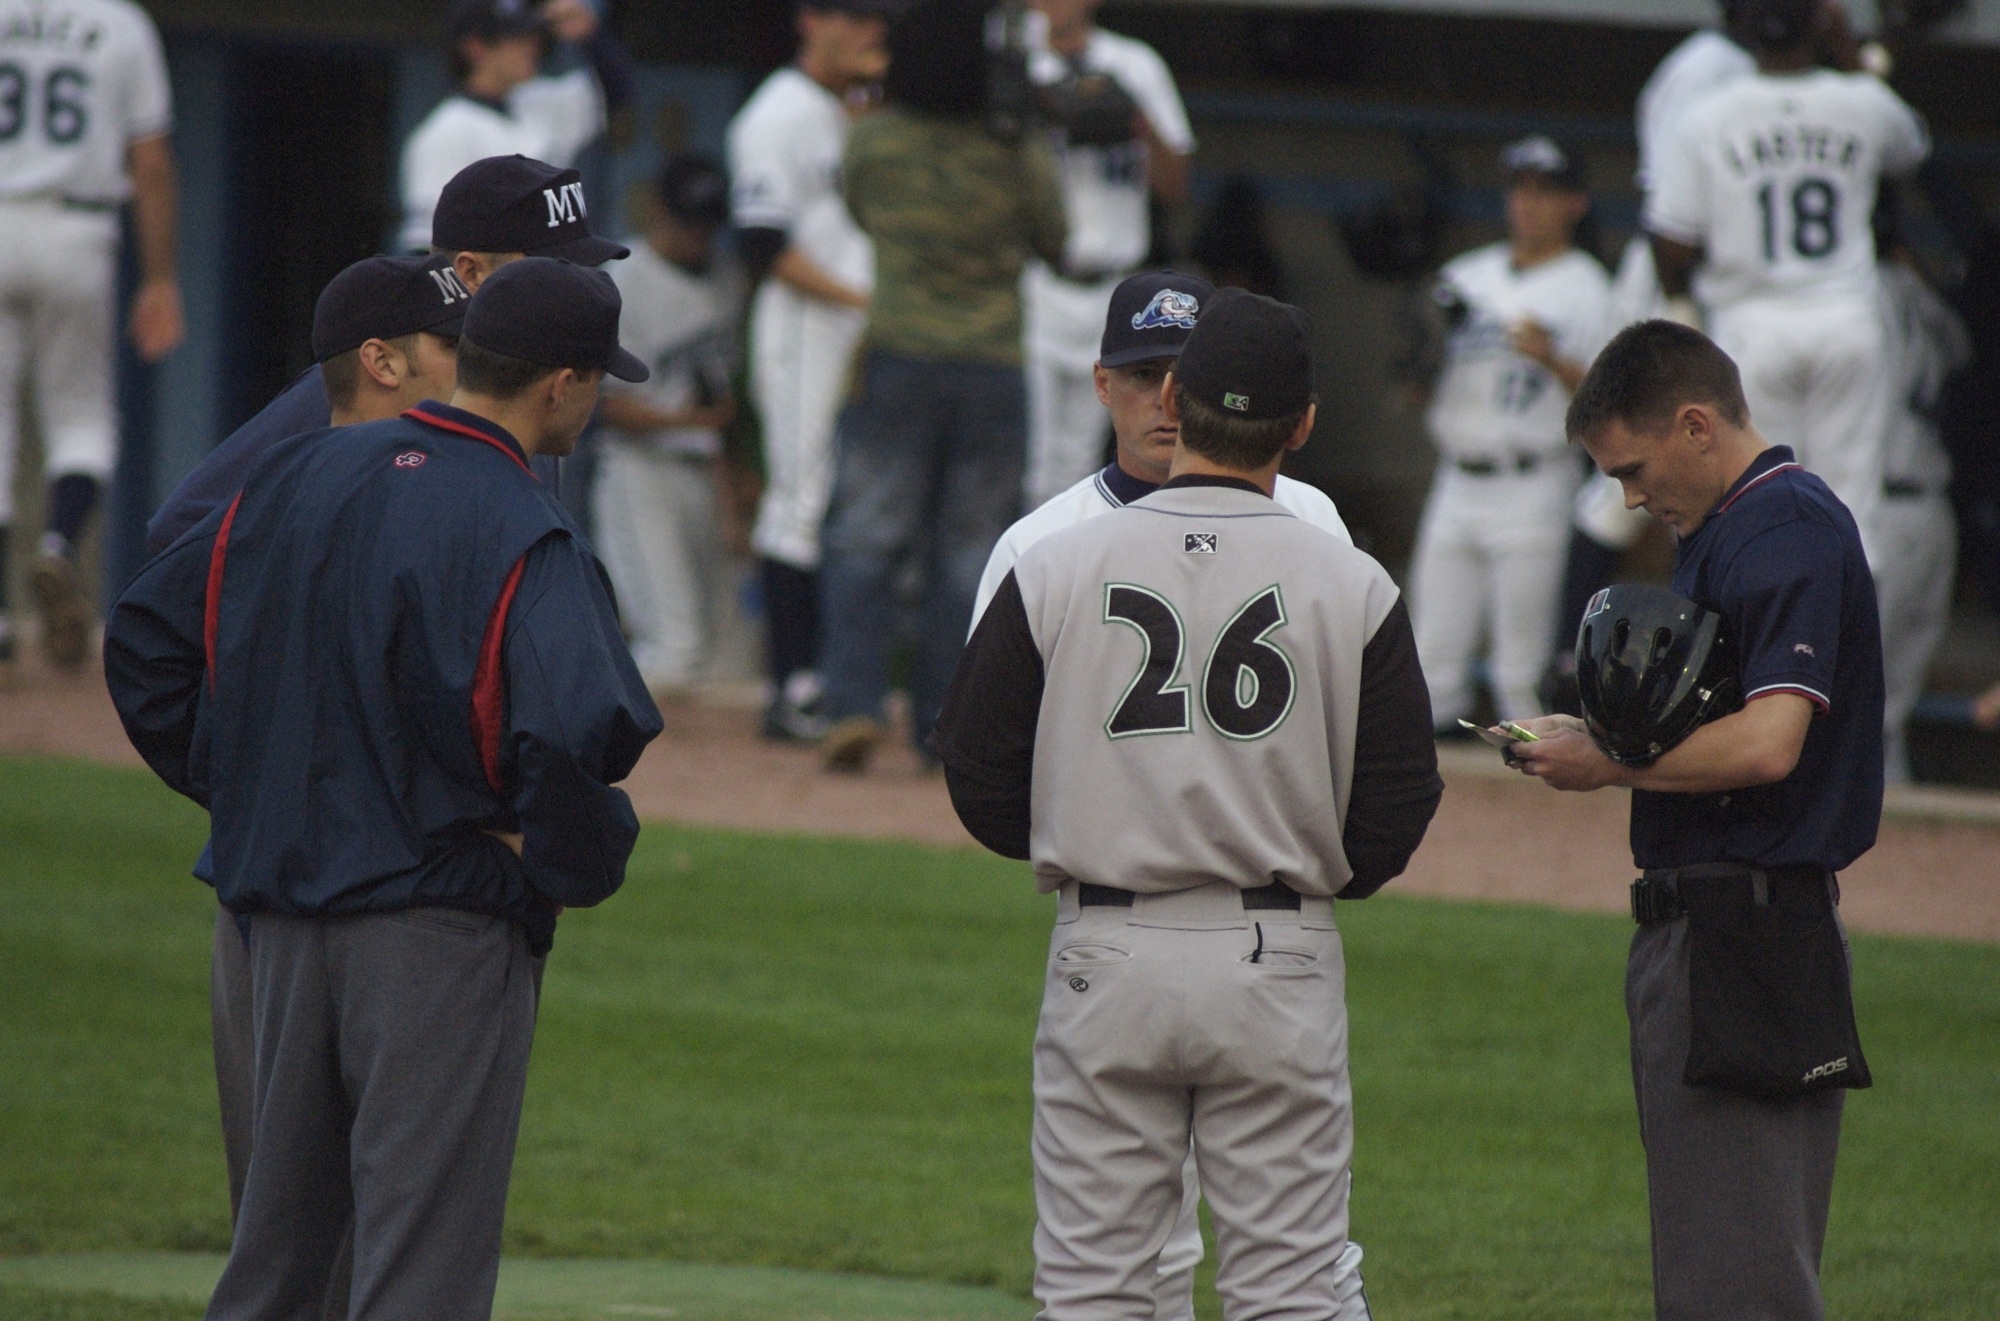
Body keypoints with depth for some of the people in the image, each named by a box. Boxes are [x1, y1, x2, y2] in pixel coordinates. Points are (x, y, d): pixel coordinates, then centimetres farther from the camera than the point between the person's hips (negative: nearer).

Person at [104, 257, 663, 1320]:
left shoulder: (296, 479, 7)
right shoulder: (520, 534, -15)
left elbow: (146, 638, 14)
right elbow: (575, 726, -31)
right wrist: (576, 863, -13)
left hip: (279, 916, 7)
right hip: (446, 920, -7)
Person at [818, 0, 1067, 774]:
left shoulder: (874, 141, -3)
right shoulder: (1021, 157, -5)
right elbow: (1057, 244, 9)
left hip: (897, 361, 0)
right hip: (996, 369, 0)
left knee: (865, 543, 3)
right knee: (969, 556, 7)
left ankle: (853, 705, -12)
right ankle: (945, 728, 7)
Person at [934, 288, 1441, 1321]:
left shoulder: (1054, 570, -4)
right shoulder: (1355, 588, -4)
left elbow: (980, 783, 1)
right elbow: (1396, 815, -1)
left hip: (1105, 962, 0)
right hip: (1280, 965, 0)